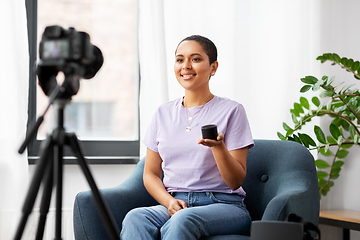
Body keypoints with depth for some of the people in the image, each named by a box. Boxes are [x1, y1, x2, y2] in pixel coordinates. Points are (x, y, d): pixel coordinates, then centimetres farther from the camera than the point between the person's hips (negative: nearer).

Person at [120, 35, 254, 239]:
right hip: (173, 204, 4)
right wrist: (169, 201, -6)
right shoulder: (164, 113, 15)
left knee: (181, 221, -38)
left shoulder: (231, 111, 2)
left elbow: (236, 181, -1)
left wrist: (218, 146, -21)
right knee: (135, 218, -31)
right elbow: (150, 173, 15)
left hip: (223, 206, -3)